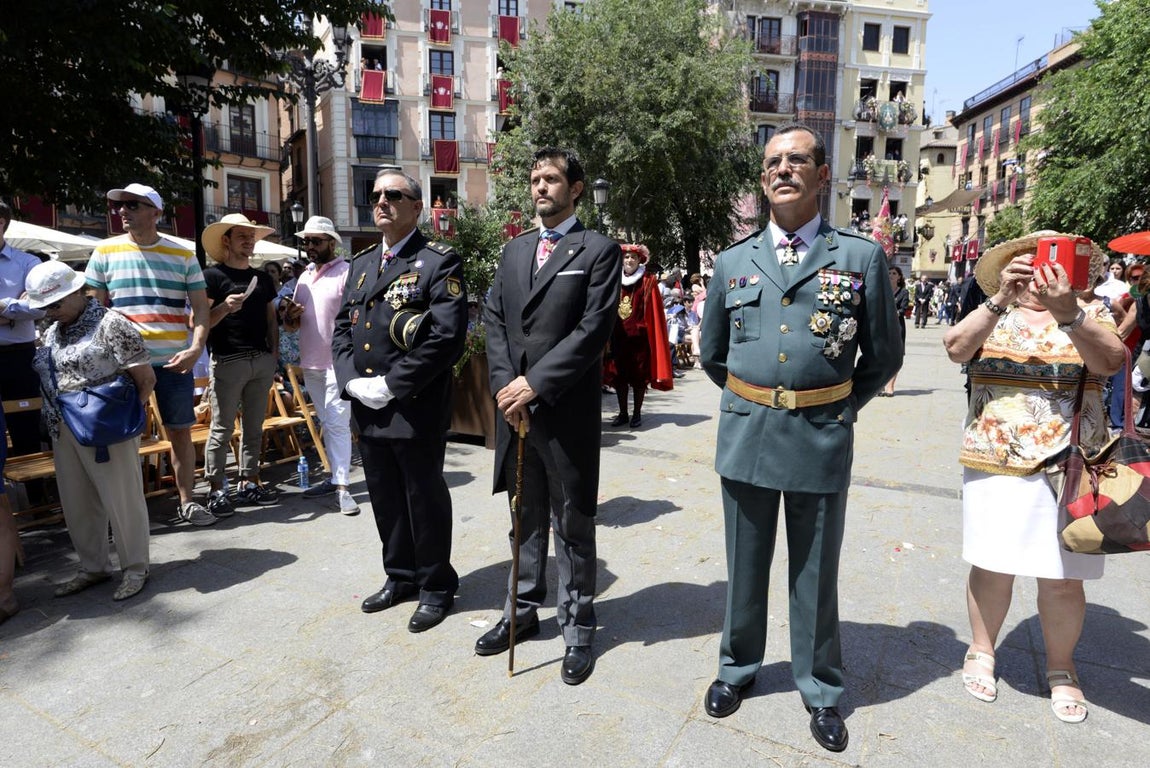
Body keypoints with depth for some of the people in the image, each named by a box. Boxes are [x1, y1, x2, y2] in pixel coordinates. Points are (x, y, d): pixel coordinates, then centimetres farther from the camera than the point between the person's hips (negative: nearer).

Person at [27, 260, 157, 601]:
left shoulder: (111, 324, -10)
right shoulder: (51, 332, 13)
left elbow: (146, 379, -11)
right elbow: (46, 380, 21)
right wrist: (54, 419, 10)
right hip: (63, 433, 8)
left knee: (122, 501, 2)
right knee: (76, 504, 15)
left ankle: (135, 569, 16)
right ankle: (92, 567, 31)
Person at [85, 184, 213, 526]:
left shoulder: (183, 256, 4)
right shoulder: (105, 251, 4)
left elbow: (201, 308, 2)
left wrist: (195, 349, -13)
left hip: (175, 362, 0)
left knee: (180, 433, 8)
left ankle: (187, 502, 20)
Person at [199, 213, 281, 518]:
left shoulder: (263, 278, 16)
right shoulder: (212, 276, -1)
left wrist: (273, 355, 11)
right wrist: (224, 307, -22)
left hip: (261, 362, 6)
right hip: (228, 362, -5)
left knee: (254, 427, 10)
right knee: (222, 429, -2)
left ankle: (248, 483, 18)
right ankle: (216, 490, 5)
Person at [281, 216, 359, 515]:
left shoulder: (347, 272, -7)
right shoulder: (304, 277, 16)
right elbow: (292, 325, 19)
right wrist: (289, 316, -3)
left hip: (337, 362, -8)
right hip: (310, 363, 8)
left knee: (337, 424, -9)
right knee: (326, 423, 13)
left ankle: (342, 486, -5)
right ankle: (336, 476, 23)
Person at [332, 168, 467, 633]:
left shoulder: (440, 262, -7)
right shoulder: (360, 265, 16)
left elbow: (447, 336, -17)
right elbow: (341, 330, 14)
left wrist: (391, 385, -17)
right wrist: (352, 381, -3)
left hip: (417, 409, -7)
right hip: (366, 408, 7)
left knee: (425, 500, 6)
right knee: (385, 499, 17)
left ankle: (436, 587, 24)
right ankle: (400, 576, 37)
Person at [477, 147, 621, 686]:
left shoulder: (599, 250, -2)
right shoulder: (514, 251, 15)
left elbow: (593, 330, -12)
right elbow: (495, 321, 9)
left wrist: (534, 384, -16)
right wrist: (504, 386, -5)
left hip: (567, 411, -5)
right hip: (514, 406, 5)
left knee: (572, 525, 7)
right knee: (526, 519, 18)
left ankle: (577, 628, 23)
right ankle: (522, 611, 34)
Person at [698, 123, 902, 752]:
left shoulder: (861, 257, 0)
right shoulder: (733, 261, 6)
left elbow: (883, 356, 8)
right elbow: (712, 354, 16)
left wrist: (839, 411, 7)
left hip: (822, 439, -1)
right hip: (746, 434, 2)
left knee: (815, 571, 12)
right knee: (746, 565, 16)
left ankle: (820, 688, 33)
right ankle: (737, 667, 37)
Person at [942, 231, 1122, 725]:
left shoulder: (1089, 314, 6)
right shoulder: (992, 315, 7)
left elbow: (1111, 360, -13)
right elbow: (956, 348, -13)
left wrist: (1067, 312, -27)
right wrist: (999, 300, -22)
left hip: (1068, 468, 0)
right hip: (995, 465, 0)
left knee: (1064, 579, 7)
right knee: (992, 568, 7)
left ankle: (1061, 669, 30)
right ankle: (982, 652, 29)